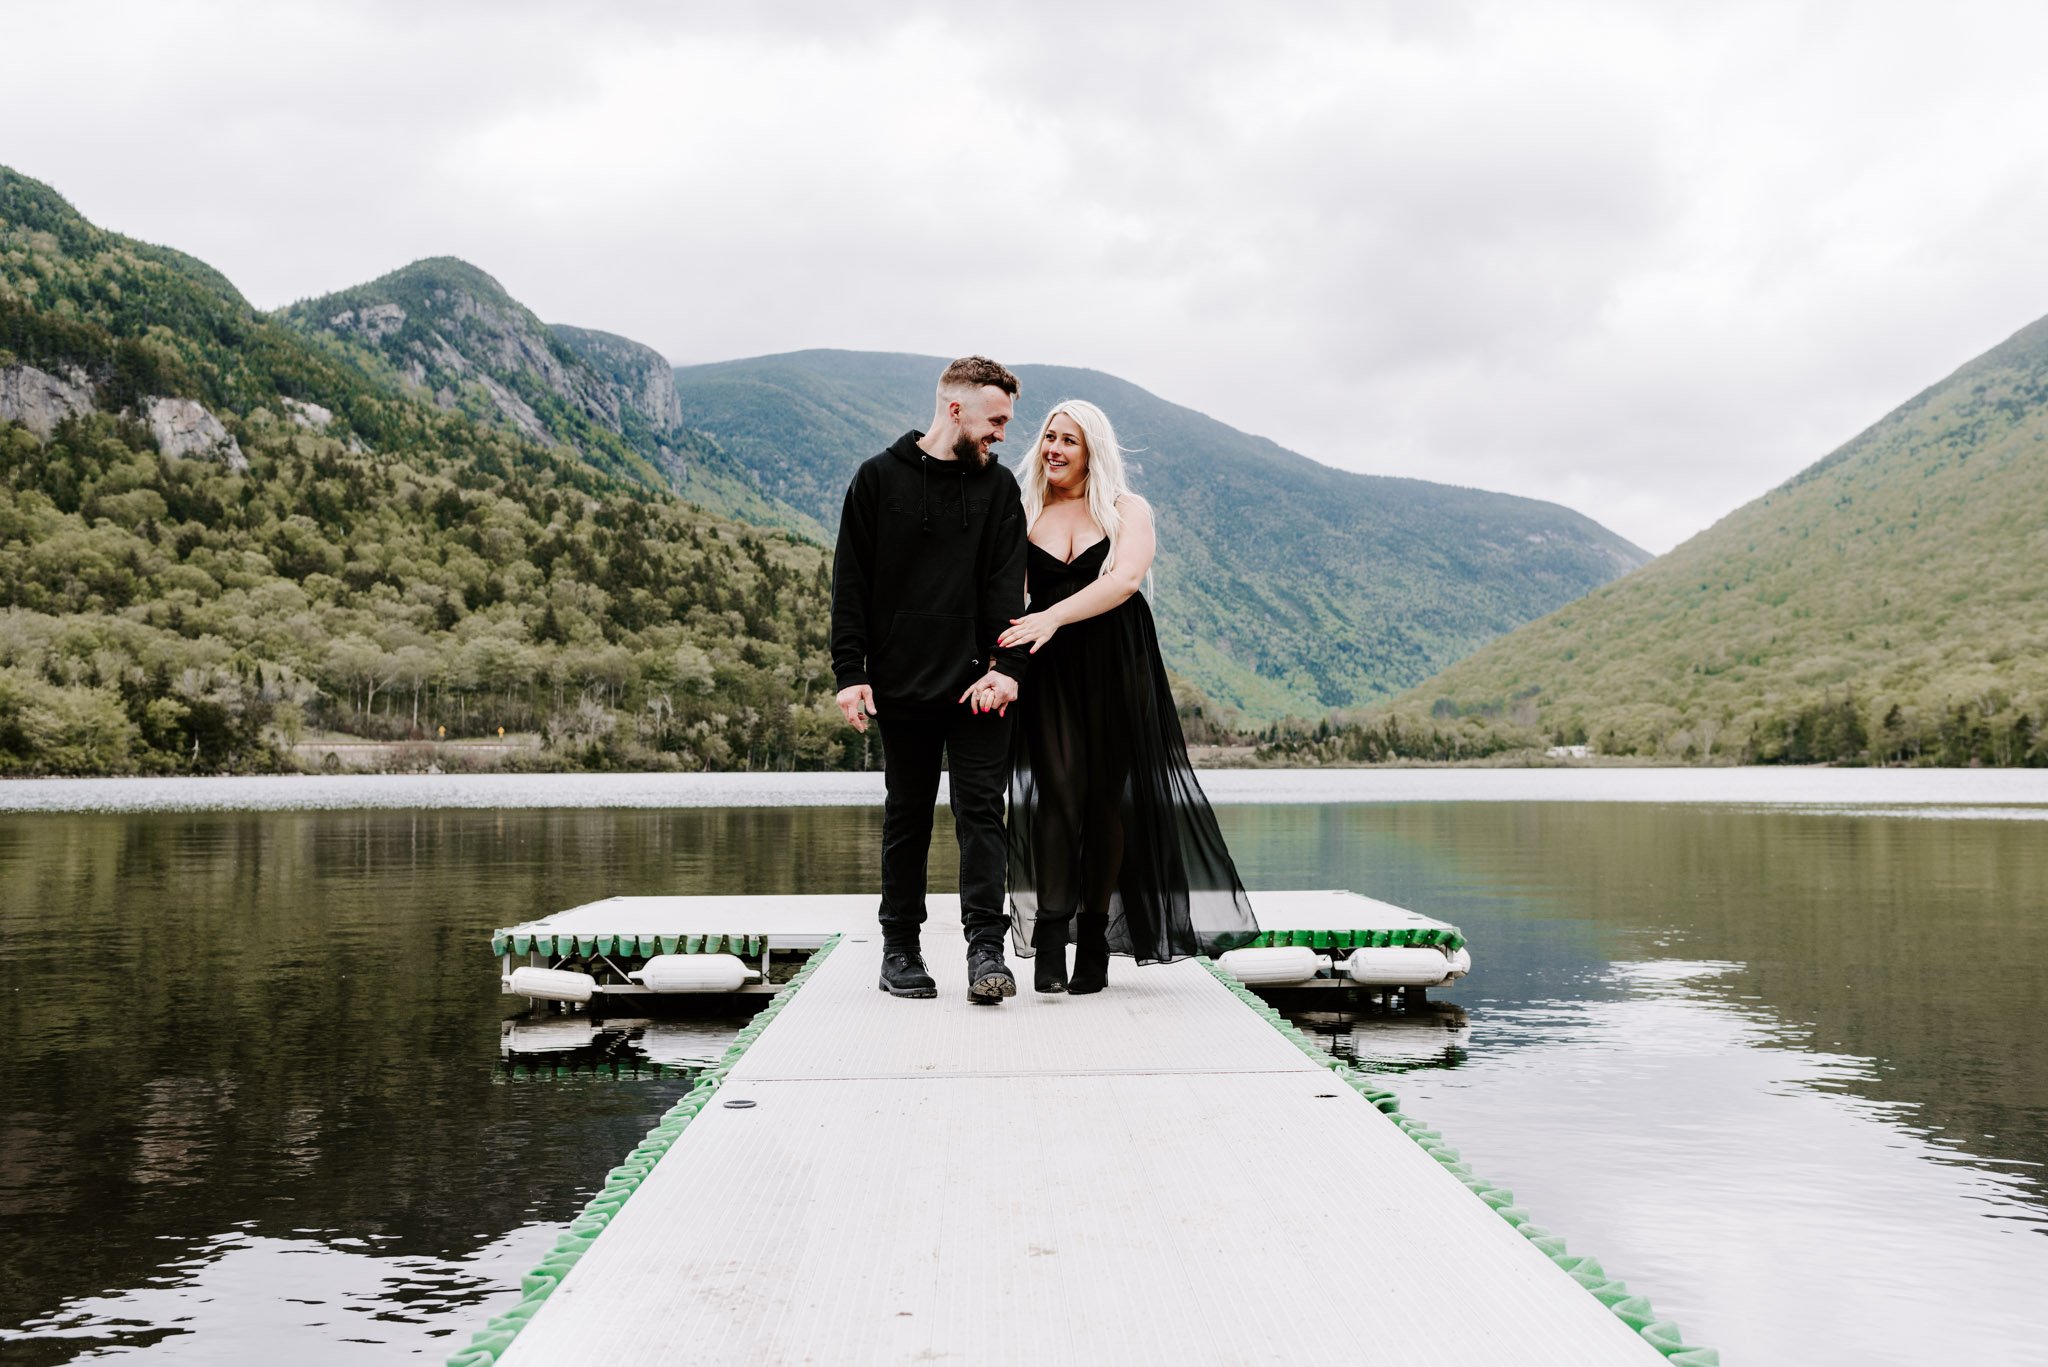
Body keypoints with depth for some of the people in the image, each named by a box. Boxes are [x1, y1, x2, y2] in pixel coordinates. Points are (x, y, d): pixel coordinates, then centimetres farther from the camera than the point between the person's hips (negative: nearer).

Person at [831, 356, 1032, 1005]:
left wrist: (1006, 666, -14)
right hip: (903, 684, -1)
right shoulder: (880, 479, 4)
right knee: (907, 817, 8)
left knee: (981, 811, -5)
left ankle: (985, 950, -5)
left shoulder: (999, 487, 9)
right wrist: (850, 672, -6)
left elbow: (1008, 585, 0)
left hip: (979, 685, 1)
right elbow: (850, 583, 2)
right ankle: (900, 949, 17)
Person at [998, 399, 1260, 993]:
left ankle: (1095, 943, 10)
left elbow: (1126, 578, -13)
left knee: (1108, 797, 1)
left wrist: (1053, 617, -24)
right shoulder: (1026, 515, 11)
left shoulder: (1128, 511, 5)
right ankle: (1049, 943, -12)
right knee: (1059, 791, -11)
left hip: (1117, 669, 0)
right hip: (1050, 671, 0)